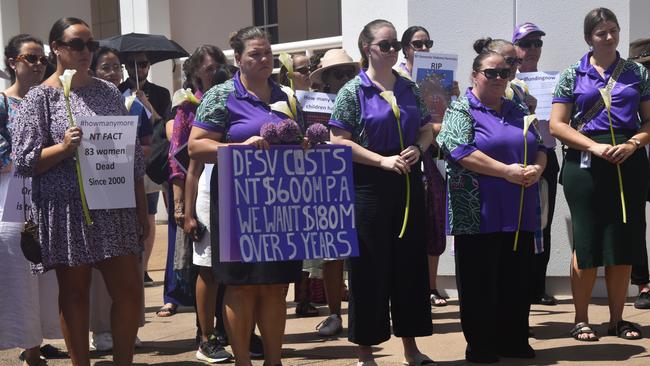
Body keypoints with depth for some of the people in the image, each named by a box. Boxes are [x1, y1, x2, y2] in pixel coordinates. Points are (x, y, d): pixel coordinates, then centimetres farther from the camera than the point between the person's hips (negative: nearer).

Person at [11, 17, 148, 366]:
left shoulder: (108, 91, 10)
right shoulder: (40, 96, -2)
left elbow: (132, 153, 12)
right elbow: (24, 161, -6)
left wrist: (141, 210, 10)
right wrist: (64, 147, -22)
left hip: (114, 208, 4)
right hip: (66, 211, -4)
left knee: (130, 290, 3)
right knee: (74, 292, 6)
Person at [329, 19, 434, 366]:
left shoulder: (409, 87, 9)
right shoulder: (353, 91, -5)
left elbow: (427, 129, 17)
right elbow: (338, 142, -11)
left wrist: (418, 148, -5)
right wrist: (382, 160, -17)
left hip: (408, 184, 5)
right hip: (369, 187, -5)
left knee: (410, 264, 9)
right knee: (370, 269, 0)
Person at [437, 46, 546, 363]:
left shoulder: (519, 111, 17)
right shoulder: (461, 110, -2)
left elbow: (539, 148, 17)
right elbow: (461, 152, -15)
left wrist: (537, 168, -7)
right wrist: (507, 172, -19)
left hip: (520, 214, 6)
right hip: (479, 213, -6)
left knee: (517, 278, 9)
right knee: (479, 281, 0)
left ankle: (514, 341, 19)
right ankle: (480, 346, 10)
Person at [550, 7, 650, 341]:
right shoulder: (573, 75, 4)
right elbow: (557, 124, -1)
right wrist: (594, 146, -13)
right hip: (585, 164, -2)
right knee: (586, 244, -1)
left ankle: (617, 319, 16)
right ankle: (581, 320, 11)